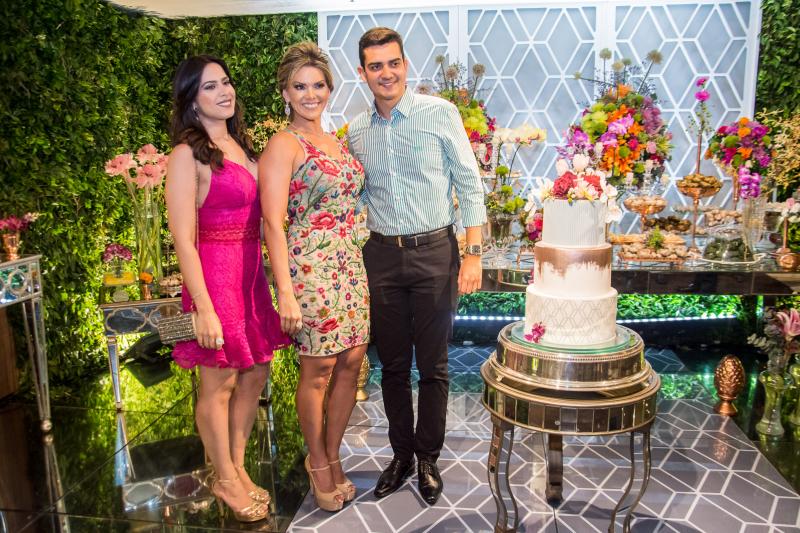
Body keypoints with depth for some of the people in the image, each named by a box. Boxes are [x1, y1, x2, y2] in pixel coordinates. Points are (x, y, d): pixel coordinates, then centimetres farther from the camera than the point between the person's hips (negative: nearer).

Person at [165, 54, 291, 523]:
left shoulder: (241, 146, 12)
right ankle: (225, 479, 27)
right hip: (216, 274, -7)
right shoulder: (188, 155, -10)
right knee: (219, 385, 6)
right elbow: (184, 238, -15)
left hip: (252, 271, 8)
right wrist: (203, 307, -19)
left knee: (256, 373, 14)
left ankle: (237, 468, 34)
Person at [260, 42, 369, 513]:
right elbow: (273, 222, -13)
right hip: (311, 267, -7)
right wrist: (285, 291, -19)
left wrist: (361, 262, 13)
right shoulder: (284, 146, -7)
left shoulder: (338, 141, 14)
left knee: (351, 362, 10)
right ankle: (318, 463, 26)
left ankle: (333, 456, 30)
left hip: (350, 266, 7)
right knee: (318, 371, 4)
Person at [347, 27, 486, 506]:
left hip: (434, 251, -3)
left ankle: (428, 458, 25)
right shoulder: (355, 131, 8)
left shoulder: (440, 113, -4)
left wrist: (474, 254, -9)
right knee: (393, 364, 12)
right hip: (381, 255, 4)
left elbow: (470, 184, -3)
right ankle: (401, 454, 30)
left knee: (433, 365, 6)